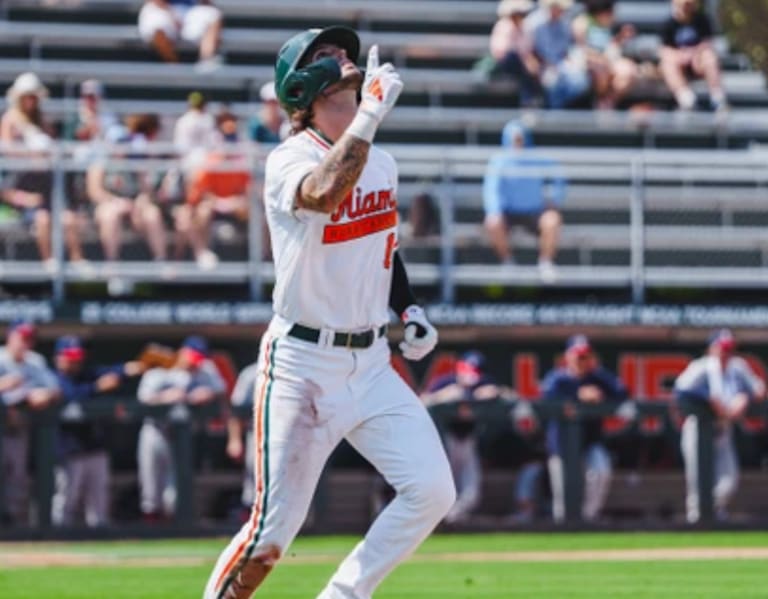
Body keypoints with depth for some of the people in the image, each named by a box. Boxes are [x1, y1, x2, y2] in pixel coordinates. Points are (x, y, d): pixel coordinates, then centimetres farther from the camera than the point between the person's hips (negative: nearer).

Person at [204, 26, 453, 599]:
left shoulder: (382, 163, 10)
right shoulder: (288, 161, -12)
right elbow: (322, 195, -37)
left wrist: (409, 308, 12)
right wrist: (368, 116, -39)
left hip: (371, 362, 6)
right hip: (300, 363, -6)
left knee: (432, 491, -9)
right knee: (275, 527, -6)